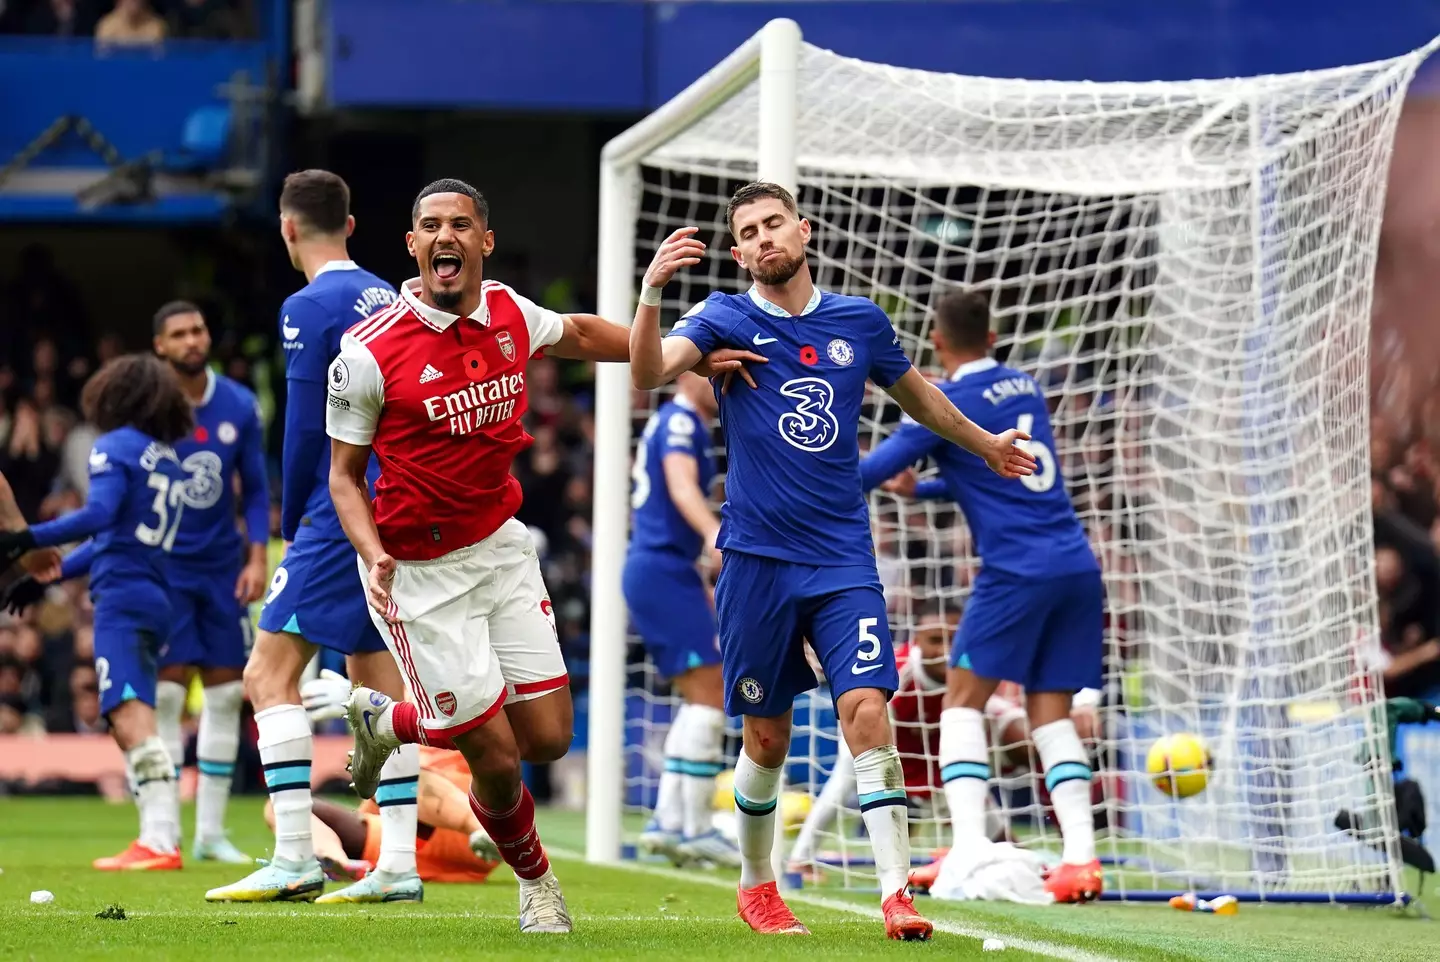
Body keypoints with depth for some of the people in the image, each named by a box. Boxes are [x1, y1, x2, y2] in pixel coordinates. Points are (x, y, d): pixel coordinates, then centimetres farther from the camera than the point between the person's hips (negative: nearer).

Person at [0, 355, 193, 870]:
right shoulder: (169, 460, 23)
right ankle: (157, 835, 8)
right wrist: (51, 574, 35)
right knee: (128, 724, 14)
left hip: (123, 598, -9)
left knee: (132, 719, -19)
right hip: (155, 602, 9)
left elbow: (99, 513, -19)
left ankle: (160, 842, -31)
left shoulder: (115, 447, -1)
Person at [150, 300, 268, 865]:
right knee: (165, 693, -9)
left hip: (222, 566, 4)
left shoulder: (239, 406, 2)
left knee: (226, 693, 4)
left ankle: (211, 833, 11)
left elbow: (256, 489, 9)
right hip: (164, 564, -4)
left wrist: (257, 558, 0)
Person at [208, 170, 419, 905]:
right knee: (380, 681, 10)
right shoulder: (390, 300, 14)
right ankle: (398, 865, 6)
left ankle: (295, 859, -14)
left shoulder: (310, 307, -9)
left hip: (344, 516, -8)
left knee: (270, 674, -7)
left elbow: (305, 429, -10)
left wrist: (291, 521, 4)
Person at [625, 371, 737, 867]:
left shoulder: (671, 422, 22)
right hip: (664, 570, -10)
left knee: (702, 698, 12)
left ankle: (667, 820, 8)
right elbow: (681, 485, -27)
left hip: (652, 568, 10)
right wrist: (713, 532, -46)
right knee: (711, 694, -11)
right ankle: (696, 828, -12)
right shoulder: (680, 421, -10)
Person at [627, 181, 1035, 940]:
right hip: (756, 560, -1)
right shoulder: (724, 320, -1)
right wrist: (651, 292, -37)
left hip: (842, 560, 1)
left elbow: (915, 393, 26)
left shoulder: (860, 322, 7)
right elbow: (649, 373, -20)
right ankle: (756, 883, 28)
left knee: (867, 712, -15)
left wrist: (985, 444, 38)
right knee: (766, 739, 6)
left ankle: (896, 892, -16)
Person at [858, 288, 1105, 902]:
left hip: (1018, 570, -6)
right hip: (1077, 566, 6)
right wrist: (921, 489, 33)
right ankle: (1081, 858, -6)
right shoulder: (1026, 390, 16)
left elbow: (871, 471, -6)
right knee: (1052, 714, 8)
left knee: (963, 702, 3)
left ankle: (968, 850, -11)